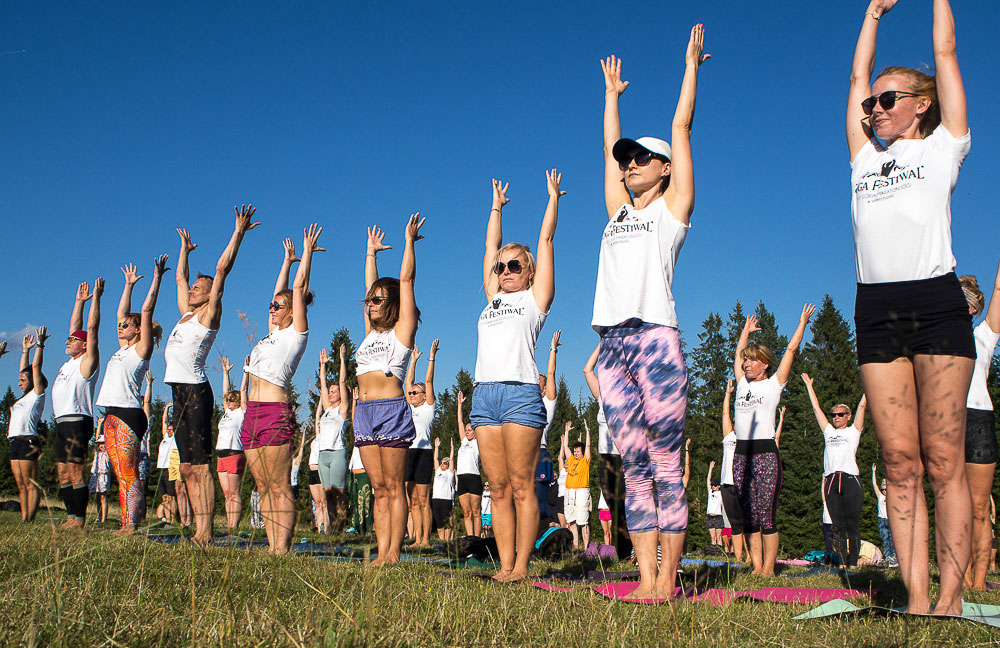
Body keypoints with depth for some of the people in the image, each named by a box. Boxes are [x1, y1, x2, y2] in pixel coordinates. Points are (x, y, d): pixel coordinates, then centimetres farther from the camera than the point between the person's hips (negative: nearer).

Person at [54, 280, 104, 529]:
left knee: (75, 472, -11)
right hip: (62, 423, 9)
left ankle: (79, 520, -11)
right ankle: (71, 517, 12)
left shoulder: (87, 361, -3)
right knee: (63, 472, 8)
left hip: (77, 421, -9)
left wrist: (96, 297, -10)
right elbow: (76, 326, 27)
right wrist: (80, 301, 28)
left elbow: (92, 329, -10)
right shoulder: (70, 362, 19)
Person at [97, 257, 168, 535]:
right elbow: (123, 313, 29)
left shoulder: (141, 349, -1)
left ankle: (132, 526, -13)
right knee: (120, 475, 6)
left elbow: (147, 310, -7)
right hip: (111, 415, 8)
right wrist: (129, 284, 33)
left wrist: (157, 277, -7)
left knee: (129, 474, -11)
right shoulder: (123, 348, 19)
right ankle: (125, 524, 7)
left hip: (129, 414, -8)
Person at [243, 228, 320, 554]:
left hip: (276, 413, -8)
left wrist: (308, 251, 8)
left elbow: (299, 288, 1)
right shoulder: (273, 333, 20)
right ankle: (273, 548, 9)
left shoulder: (296, 332, 1)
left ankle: (283, 549, -9)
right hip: (252, 413, 8)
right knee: (264, 487, 6)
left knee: (279, 486, -9)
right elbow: (280, 291, 30)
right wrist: (288, 259, 38)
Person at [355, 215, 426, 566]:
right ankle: (382, 553, 5)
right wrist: (371, 251, 34)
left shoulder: (402, 331, 3)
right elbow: (371, 286, 28)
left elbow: (406, 280, 1)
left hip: (392, 409, -7)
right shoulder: (371, 332, 19)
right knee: (379, 487, 5)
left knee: (394, 486, -5)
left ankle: (394, 553, -4)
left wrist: (409, 240, 6)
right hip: (365, 411, 7)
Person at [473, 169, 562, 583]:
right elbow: (491, 246, 33)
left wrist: (553, 196, 24)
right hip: (484, 394, 5)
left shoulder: (535, 298, 11)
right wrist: (497, 207, 41)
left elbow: (545, 240, 15)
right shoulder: (492, 299, 24)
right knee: (499, 489, 3)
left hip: (520, 393, -5)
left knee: (522, 486, -6)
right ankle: (505, 565, 5)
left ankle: (522, 566, -6)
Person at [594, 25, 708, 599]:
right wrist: (612, 93, 42)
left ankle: (668, 579, -3)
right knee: (635, 467, 4)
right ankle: (645, 578, 5)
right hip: (612, 344, 6)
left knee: (666, 465, -5)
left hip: (655, 338, -6)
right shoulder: (618, 209, 23)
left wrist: (691, 66, 16)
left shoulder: (672, 207, 9)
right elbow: (610, 146, 32)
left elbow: (681, 128, 10)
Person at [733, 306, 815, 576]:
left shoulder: (773, 384, 6)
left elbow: (791, 350, 9)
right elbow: (738, 354, 32)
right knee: (748, 517, 3)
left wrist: (803, 322, 17)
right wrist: (746, 330, 43)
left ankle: (768, 568, -3)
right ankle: (756, 567, 7)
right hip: (741, 454, 5)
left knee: (767, 517, -6)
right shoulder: (743, 384, 17)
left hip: (766, 454, -5)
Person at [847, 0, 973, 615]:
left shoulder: (943, 148, 10)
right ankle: (916, 599, -1)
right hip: (877, 311, 4)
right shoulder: (866, 157, 20)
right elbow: (857, 75, 28)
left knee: (943, 460, -6)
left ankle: (951, 599, -5)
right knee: (900, 461, -1)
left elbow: (945, 53, 15)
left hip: (937, 304, -4)